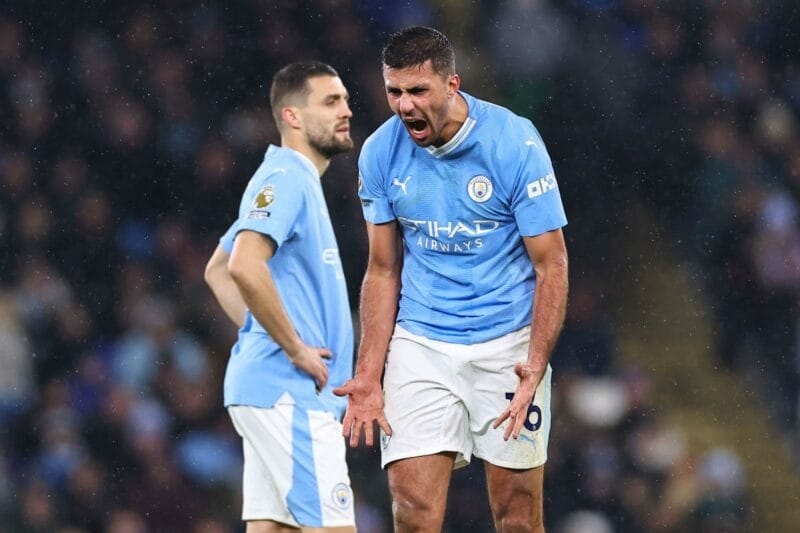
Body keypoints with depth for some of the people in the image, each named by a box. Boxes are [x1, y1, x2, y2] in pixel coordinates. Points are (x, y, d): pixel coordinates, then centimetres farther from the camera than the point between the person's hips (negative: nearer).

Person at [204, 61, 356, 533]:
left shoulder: (298, 181, 20)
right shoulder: (284, 179, -11)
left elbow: (218, 270, 30)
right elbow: (244, 267, -27)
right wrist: (295, 348, -18)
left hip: (270, 388, 10)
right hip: (289, 390, -10)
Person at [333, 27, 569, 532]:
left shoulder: (515, 143, -13)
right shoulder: (380, 153, -2)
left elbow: (551, 266, -10)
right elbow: (383, 270, 7)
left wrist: (535, 367, -23)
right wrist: (368, 374, -1)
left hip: (507, 346, -2)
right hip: (419, 345, 2)